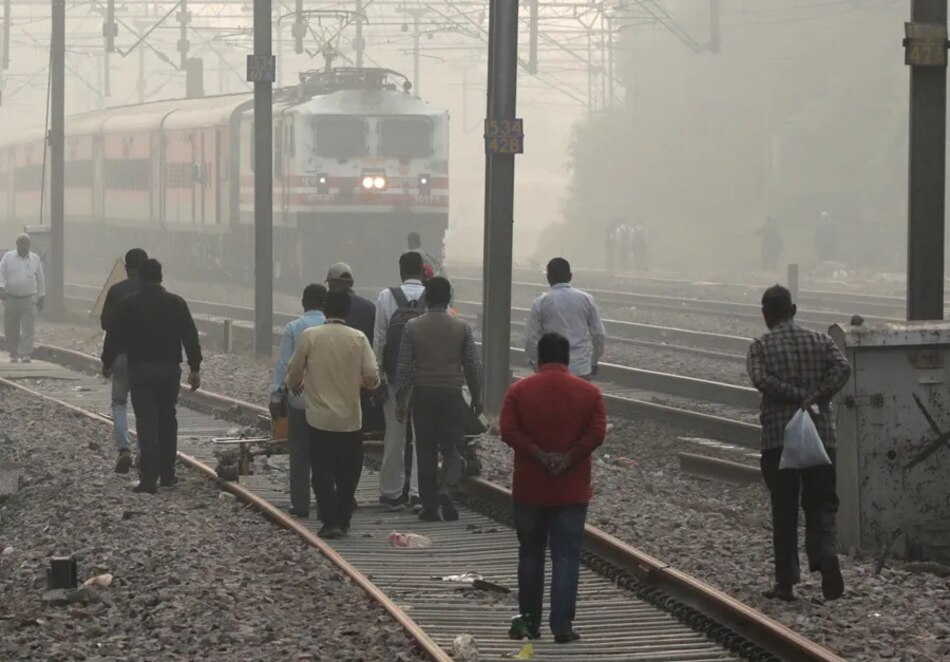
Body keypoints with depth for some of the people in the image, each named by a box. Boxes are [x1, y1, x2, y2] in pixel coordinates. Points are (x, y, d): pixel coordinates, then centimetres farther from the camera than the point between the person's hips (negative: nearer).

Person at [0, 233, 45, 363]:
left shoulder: (35, 259, 9)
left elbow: (40, 279, 15)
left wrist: (41, 296, 14)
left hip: (29, 299, 0)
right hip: (11, 298, 0)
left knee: (28, 328, -10)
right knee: (11, 329, 4)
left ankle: (26, 354, -12)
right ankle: (13, 354, 15)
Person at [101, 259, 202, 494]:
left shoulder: (128, 305, -4)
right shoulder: (176, 303, 0)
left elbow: (114, 336, 1)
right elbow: (190, 337, -1)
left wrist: (107, 363, 15)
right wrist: (195, 368, 4)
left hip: (140, 370, -2)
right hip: (169, 369, 2)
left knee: (146, 423, -5)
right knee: (167, 421, 15)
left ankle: (148, 478, -14)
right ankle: (167, 474, 20)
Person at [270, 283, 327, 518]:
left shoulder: (293, 328, -6)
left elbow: (284, 364, -6)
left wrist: (276, 396, -2)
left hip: (299, 398, -1)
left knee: (299, 454, 5)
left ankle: (300, 503, 4)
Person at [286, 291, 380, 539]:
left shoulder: (310, 336, -8)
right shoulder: (358, 338, -6)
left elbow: (294, 372, 0)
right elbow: (372, 377, -7)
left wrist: (295, 385, 22)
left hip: (320, 416, -1)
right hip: (350, 417, 1)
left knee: (323, 471, 2)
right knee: (348, 472, 13)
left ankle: (331, 521, -8)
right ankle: (343, 521, 17)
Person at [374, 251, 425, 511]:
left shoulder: (387, 297, -5)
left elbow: (379, 339, -5)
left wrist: (379, 376, 0)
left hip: (395, 375, 0)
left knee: (395, 434, 7)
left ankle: (392, 492, 12)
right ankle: (419, 492, 4)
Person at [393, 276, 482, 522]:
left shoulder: (413, 327, -3)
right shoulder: (462, 327, -1)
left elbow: (404, 366, -2)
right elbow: (472, 365, 3)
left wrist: (401, 400, 4)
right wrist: (476, 398, 13)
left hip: (422, 394, 0)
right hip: (452, 394, 0)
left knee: (426, 452, 7)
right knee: (451, 449, 7)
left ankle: (429, 506, 9)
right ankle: (447, 488, -20)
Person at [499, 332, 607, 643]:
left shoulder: (519, 390, -2)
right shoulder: (589, 393, -2)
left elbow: (508, 431, -12)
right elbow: (596, 433, -12)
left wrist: (539, 455, -11)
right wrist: (568, 458, -10)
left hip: (529, 489, 1)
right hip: (572, 491, -1)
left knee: (530, 555, 13)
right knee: (566, 556, 1)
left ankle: (530, 622, 17)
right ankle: (562, 625, -5)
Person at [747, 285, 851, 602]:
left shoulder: (761, 346, 1)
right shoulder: (819, 340, 7)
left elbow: (761, 379, -17)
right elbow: (842, 367, -10)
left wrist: (798, 396, -13)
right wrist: (816, 396, -12)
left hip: (777, 436, -2)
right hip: (820, 433, 2)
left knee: (784, 511, 5)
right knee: (821, 504, 7)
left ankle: (785, 582, 6)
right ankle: (826, 555, -20)